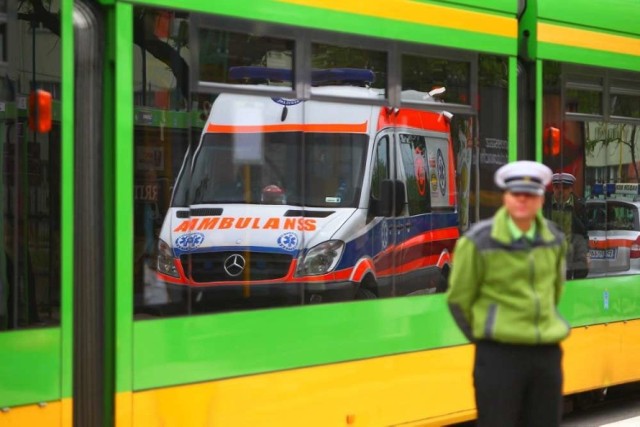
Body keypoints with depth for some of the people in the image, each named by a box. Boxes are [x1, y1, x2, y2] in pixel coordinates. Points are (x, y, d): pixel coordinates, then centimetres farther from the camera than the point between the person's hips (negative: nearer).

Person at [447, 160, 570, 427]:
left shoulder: (554, 240, 6)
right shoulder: (478, 242, -11)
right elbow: (458, 300, -3)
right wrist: (482, 335, 6)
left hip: (547, 354, 5)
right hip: (499, 355, -5)